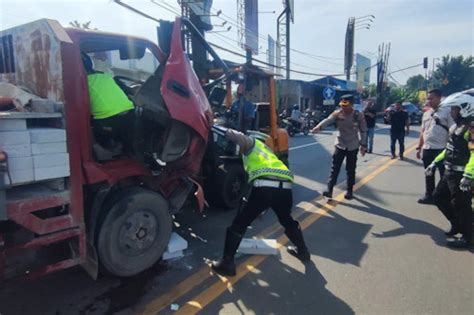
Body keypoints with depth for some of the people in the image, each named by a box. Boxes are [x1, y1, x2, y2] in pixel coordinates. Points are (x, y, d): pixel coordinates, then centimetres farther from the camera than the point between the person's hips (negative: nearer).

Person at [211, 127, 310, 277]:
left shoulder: (251, 143, 23)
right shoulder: (267, 151, 41)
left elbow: (238, 136, 0)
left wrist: (212, 126, 11)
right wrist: (263, 208, 47)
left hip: (263, 186, -6)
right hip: (285, 186, 6)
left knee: (239, 224, 10)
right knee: (287, 220, 34)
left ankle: (227, 263, 13)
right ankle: (303, 251, 48)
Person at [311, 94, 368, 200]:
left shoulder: (358, 115, -8)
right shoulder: (337, 113, -7)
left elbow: (363, 131, -2)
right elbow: (327, 120, -24)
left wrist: (363, 145, -3)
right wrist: (318, 127, -43)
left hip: (353, 147, -1)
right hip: (340, 145, 1)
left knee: (351, 170, 9)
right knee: (335, 168, -3)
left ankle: (349, 190, 24)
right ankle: (329, 190, -1)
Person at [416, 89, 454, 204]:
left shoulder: (446, 112, -5)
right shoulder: (426, 114, 13)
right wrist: (419, 148, 15)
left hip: (441, 149, -5)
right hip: (427, 149, 6)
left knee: (444, 175, 4)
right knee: (428, 174, 14)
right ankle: (429, 195, 27)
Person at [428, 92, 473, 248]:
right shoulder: (456, 126, 14)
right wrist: (435, 163, 19)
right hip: (450, 173, 10)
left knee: (460, 205, 0)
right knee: (438, 197, 17)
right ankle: (457, 225, 32)